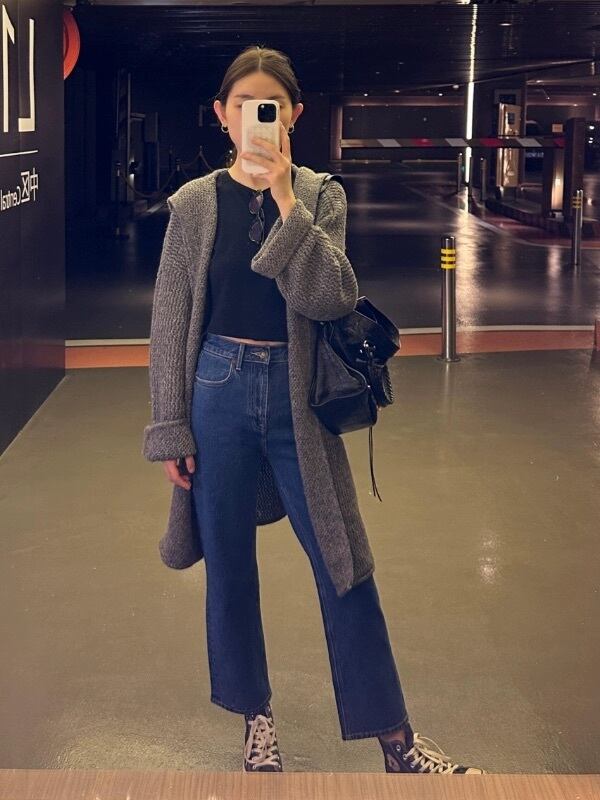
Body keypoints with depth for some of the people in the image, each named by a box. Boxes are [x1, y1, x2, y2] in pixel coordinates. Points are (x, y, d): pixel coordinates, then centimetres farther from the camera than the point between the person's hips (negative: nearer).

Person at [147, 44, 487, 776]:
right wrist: (169, 428, -2)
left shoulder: (320, 195, 0)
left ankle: (396, 740, 16)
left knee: (344, 565, 4)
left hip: (297, 394, 0)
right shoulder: (196, 202, -1)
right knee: (230, 566, 11)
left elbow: (332, 297, -15)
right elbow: (170, 320, 1)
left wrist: (286, 199, -20)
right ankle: (256, 716, 31)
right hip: (219, 392, 1)